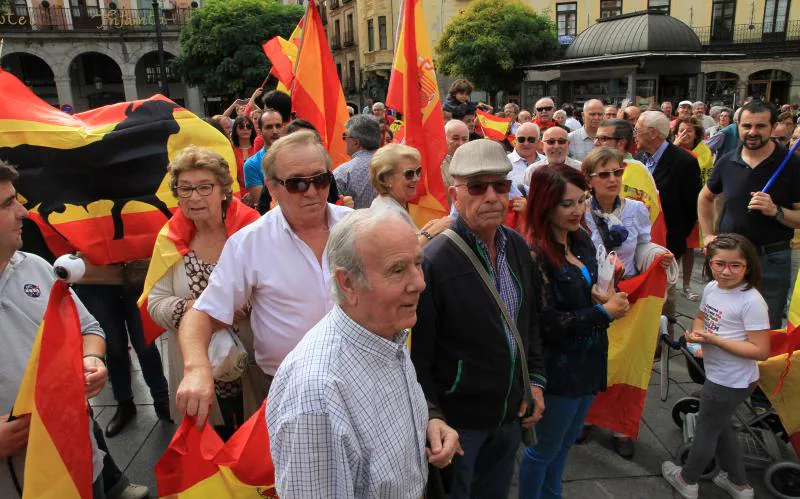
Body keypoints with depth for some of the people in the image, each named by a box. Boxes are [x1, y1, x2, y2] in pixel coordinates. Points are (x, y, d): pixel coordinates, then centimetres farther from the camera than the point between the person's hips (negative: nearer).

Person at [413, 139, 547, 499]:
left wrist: (536, 380, 9)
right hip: (458, 420, -6)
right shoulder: (433, 262, -23)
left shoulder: (518, 247, -1)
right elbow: (417, 356, -18)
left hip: (511, 414, 6)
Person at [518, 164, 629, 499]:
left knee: (567, 441, 26)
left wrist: (599, 296, -6)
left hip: (588, 359, 8)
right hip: (559, 367, -8)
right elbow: (547, 323, -24)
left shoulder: (581, 241, 0)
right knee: (545, 448, 12)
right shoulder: (535, 255, -25)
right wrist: (605, 313, -18)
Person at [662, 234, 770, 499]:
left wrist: (714, 340, -28)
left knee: (706, 428, 13)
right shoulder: (711, 288, -2)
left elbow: (761, 351, -27)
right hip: (718, 375, 8)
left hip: (732, 382, -8)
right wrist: (695, 332, -6)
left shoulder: (752, 301, -26)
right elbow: (701, 317, 16)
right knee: (720, 426, 25)